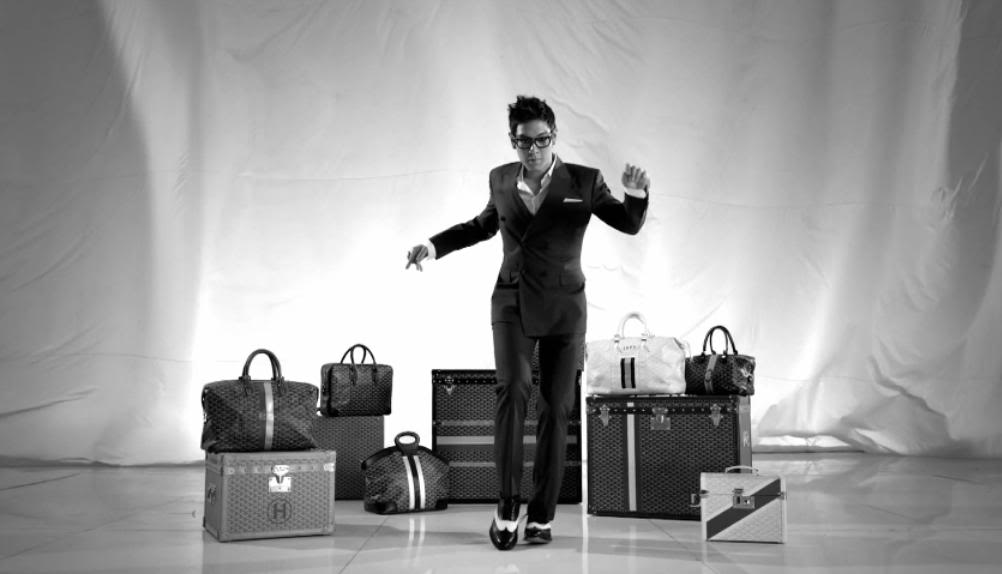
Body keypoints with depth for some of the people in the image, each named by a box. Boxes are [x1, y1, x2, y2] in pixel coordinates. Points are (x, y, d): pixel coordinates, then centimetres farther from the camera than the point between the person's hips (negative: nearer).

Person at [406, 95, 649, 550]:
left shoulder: (584, 181, -3)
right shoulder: (501, 179, 5)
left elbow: (630, 224, 1)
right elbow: (483, 225, 23)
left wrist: (637, 195, -21)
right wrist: (434, 246, 14)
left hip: (563, 308, -1)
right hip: (512, 303, 1)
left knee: (555, 409, 1)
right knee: (512, 389, -21)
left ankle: (542, 515, 13)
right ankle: (507, 506, -11)